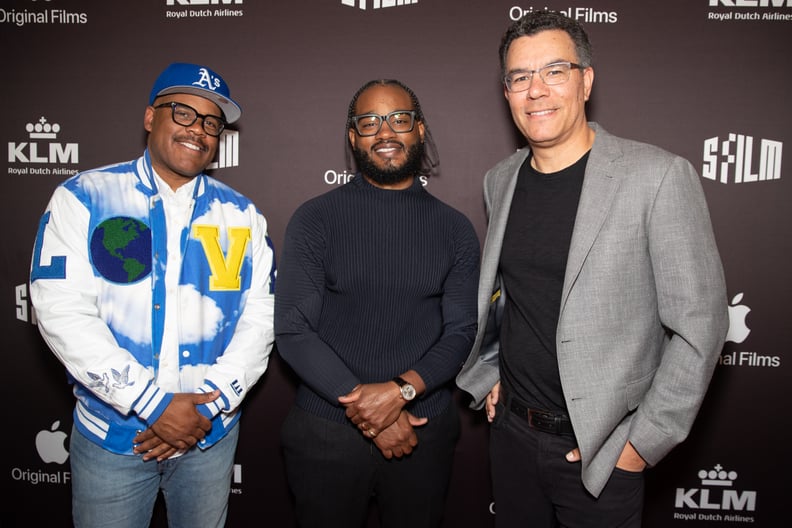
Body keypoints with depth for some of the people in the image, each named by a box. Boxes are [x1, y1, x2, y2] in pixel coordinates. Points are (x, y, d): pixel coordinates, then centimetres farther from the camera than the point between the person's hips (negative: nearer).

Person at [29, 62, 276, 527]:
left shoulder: (242, 215, 1)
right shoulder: (83, 198, -5)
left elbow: (260, 316, -3)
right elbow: (62, 312, -13)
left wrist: (206, 407, -13)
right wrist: (154, 404, -18)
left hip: (212, 436, 2)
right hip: (110, 436, -1)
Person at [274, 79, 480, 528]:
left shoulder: (455, 229, 2)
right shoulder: (315, 219, -4)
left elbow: (460, 332, -3)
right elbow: (292, 330, -9)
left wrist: (402, 390, -19)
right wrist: (367, 407, -14)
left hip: (424, 431, 2)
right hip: (327, 432, -1)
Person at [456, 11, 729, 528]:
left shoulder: (658, 177, -15)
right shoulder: (500, 180, 2)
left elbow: (700, 324, -13)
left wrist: (644, 441, -12)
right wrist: (491, 375, 8)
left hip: (602, 450, -4)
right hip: (511, 429, 5)